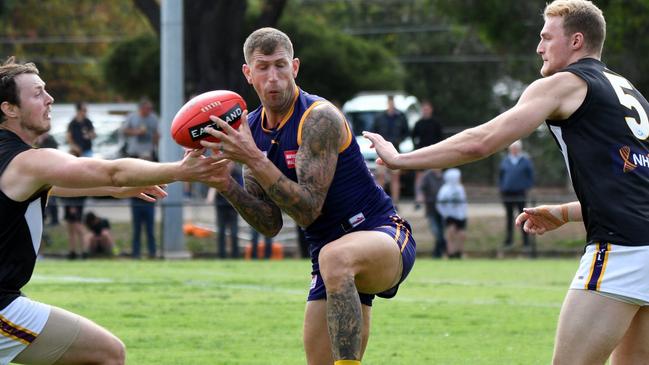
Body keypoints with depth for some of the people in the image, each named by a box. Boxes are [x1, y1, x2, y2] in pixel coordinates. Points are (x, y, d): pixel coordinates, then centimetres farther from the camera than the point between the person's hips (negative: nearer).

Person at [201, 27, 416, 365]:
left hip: (383, 235, -8)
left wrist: (253, 159, -29)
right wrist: (226, 186, -12)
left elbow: (308, 210, -24)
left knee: (334, 257, -41)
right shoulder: (250, 130, 5)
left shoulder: (319, 118, -18)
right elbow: (270, 224, 4)